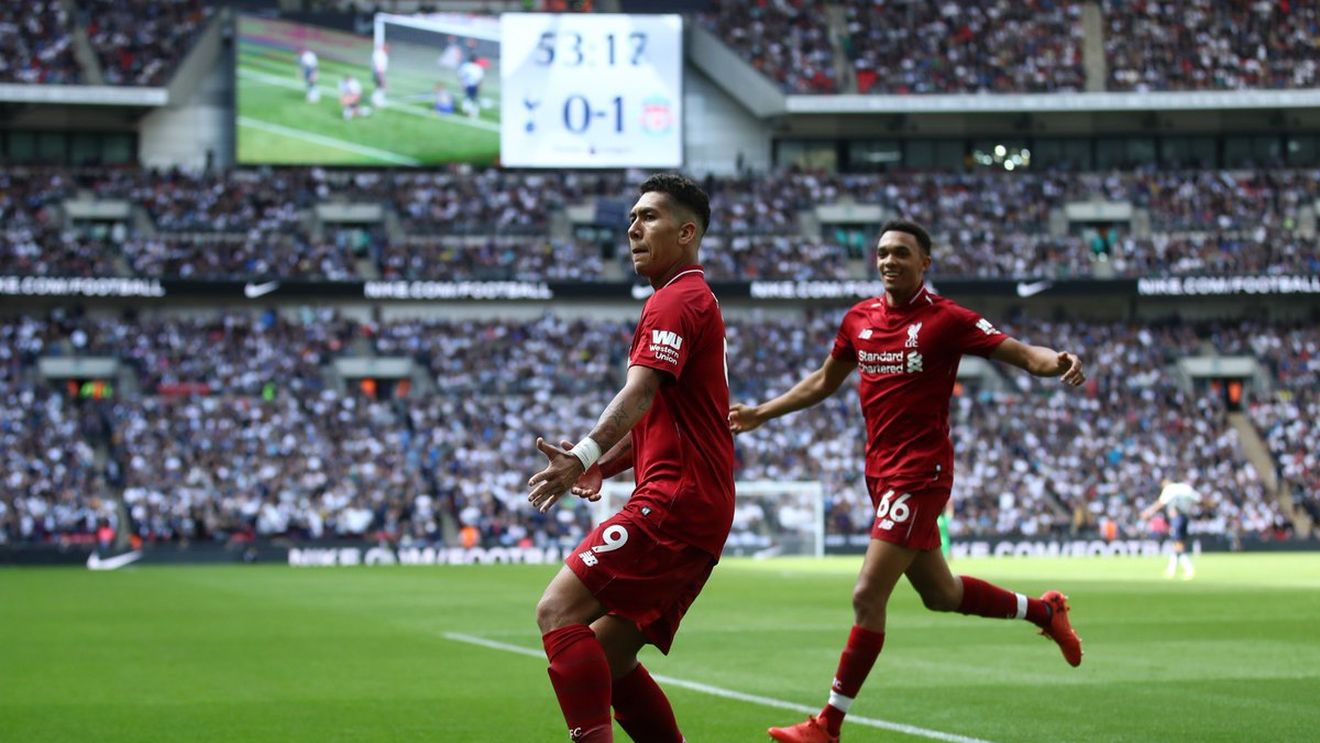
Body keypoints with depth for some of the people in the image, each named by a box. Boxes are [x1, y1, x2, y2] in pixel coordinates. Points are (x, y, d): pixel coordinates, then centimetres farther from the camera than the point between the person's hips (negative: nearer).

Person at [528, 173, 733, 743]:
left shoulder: (677, 300, -6)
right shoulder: (695, 300, 26)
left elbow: (639, 393, -23)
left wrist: (587, 454, -37)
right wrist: (603, 466, 16)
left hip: (672, 501, -10)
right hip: (704, 509, 10)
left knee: (559, 611, -17)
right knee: (608, 659, 10)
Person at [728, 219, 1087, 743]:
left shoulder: (947, 320, -9)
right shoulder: (860, 318, 9)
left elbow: (1022, 354, -11)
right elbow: (823, 382, 23)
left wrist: (1058, 362, -32)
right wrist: (760, 414, 22)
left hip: (919, 474, -7)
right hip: (881, 473, 7)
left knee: (867, 596, -12)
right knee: (940, 594, 17)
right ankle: (1044, 611, 41)